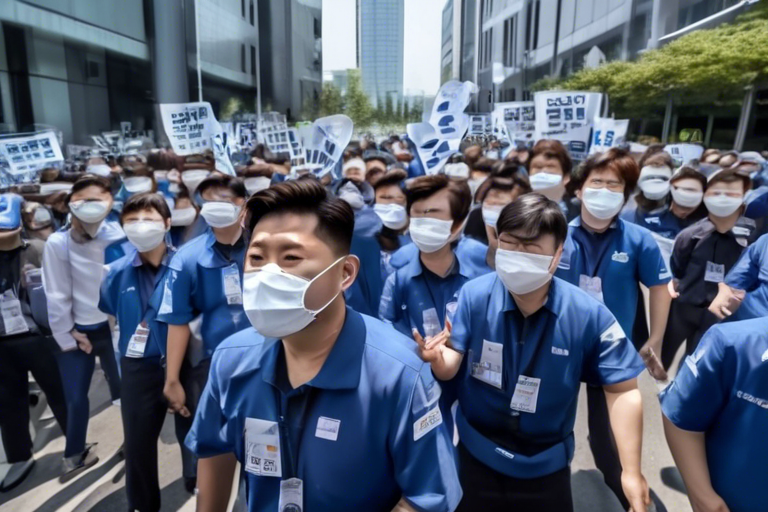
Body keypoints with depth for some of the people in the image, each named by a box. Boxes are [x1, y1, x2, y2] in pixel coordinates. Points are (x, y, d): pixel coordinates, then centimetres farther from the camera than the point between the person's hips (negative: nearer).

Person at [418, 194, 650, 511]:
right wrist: (437, 358, -40)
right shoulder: (473, 296, -17)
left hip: (546, 466, 1)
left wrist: (631, 472, -13)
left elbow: (622, 390, -11)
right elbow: (451, 368, -16)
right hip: (476, 457, 0)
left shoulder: (589, 315, -19)